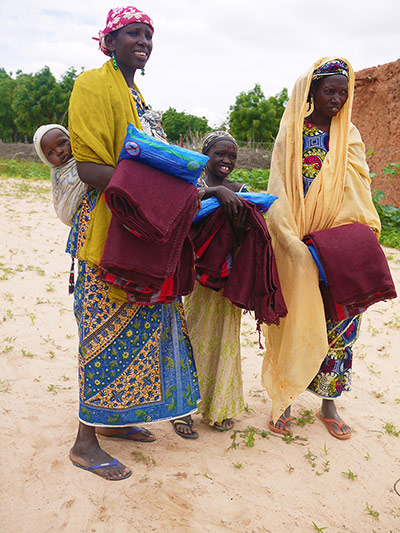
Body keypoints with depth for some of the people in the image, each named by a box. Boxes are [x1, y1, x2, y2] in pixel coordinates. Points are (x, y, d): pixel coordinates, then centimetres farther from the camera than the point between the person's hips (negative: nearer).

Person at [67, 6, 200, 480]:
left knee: (139, 322, 12)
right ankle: (85, 441, 12)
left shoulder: (135, 95, 20)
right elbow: (89, 167, -17)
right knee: (109, 330, -4)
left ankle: (113, 419, 28)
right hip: (109, 230, -9)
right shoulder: (94, 85, -7)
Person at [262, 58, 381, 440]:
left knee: (339, 322, 4)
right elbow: (279, 192, -5)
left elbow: (359, 193, 12)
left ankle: (328, 402, 19)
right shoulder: (291, 134, 2)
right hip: (298, 246, -3)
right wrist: (290, 240, -18)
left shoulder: (349, 136, 13)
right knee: (294, 321, 1)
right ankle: (284, 399, 17)